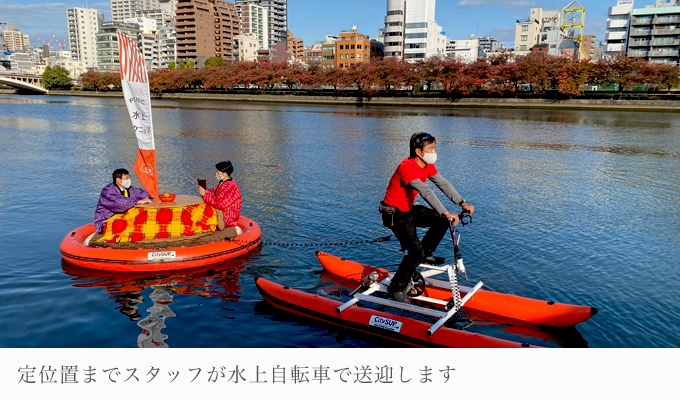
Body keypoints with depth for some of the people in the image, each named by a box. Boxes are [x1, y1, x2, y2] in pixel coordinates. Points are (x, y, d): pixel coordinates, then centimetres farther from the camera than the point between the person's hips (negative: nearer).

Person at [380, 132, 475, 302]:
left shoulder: (427, 165, 1)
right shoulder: (407, 167, -28)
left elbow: (443, 183, -1)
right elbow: (425, 192, -38)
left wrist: (462, 203, -12)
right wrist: (446, 213, -44)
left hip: (410, 209, 9)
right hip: (395, 214, -9)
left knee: (442, 221, -3)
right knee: (415, 251, -16)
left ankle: (425, 253, 15)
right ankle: (397, 287, 2)